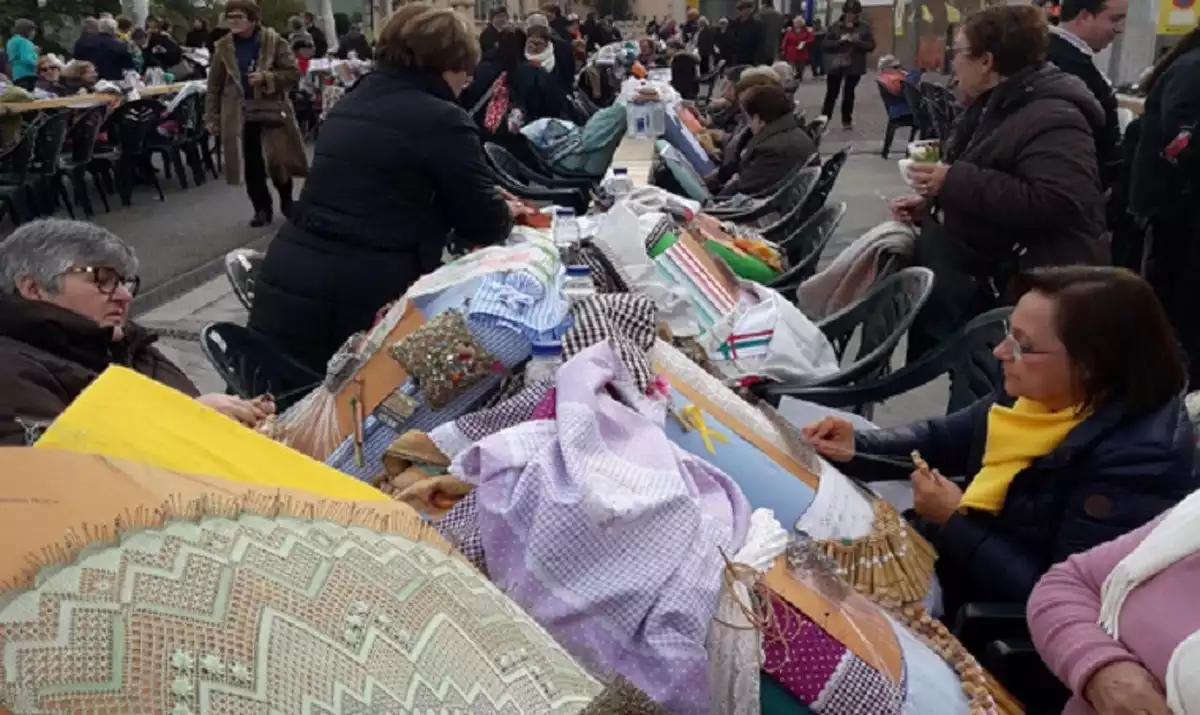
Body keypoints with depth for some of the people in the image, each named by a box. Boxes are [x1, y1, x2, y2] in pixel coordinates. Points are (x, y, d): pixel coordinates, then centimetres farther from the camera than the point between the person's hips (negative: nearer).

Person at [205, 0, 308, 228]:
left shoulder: (273, 41, -4)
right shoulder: (223, 46, 4)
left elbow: (294, 74, -5)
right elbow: (214, 85, 8)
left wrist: (266, 77, -18)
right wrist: (212, 116, 5)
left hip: (272, 110, -2)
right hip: (239, 114, 2)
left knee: (278, 161, -3)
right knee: (251, 165, 2)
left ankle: (286, 200, 24)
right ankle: (262, 208, 16)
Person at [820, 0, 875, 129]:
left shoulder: (864, 27, 1)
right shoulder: (835, 26, -1)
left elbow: (871, 46, -3)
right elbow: (826, 44, -4)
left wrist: (857, 42, -18)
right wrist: (840, 41, -19)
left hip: (855, 66, 1)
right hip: (836, 65, -1)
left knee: (849, 93, 11)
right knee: (831, 94, 0)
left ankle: (847, 120, 22)